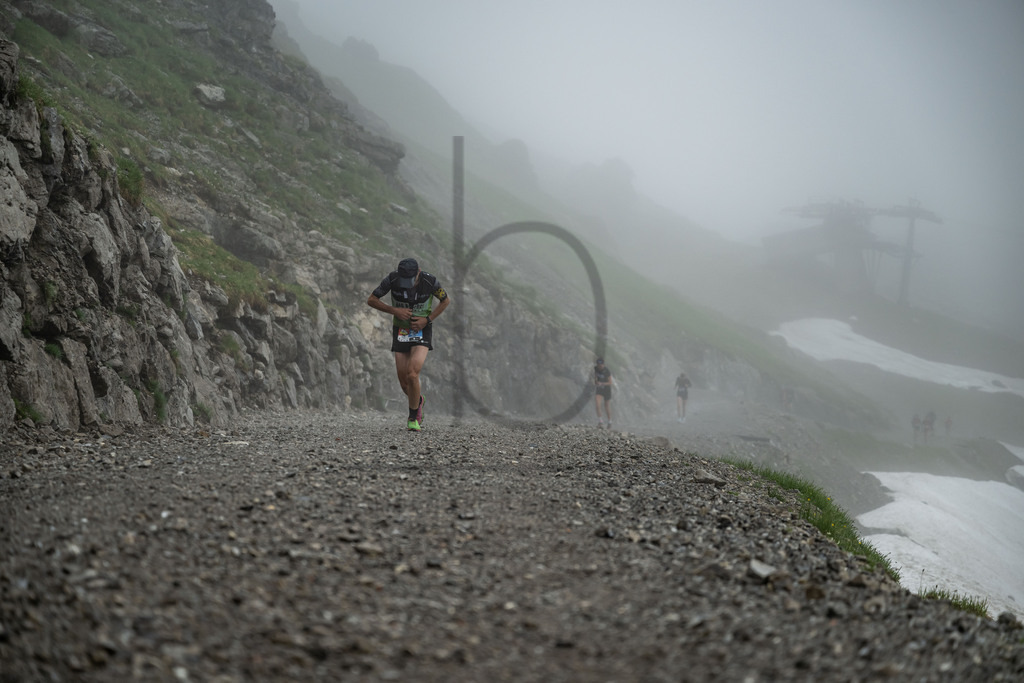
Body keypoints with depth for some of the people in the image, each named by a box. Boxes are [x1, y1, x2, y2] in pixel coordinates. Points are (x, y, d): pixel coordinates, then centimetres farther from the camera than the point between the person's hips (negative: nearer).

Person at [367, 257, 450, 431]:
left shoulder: (430, 281, -20)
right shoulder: (392, 279, -18)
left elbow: (446, 300, -1)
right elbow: (371, 300, -7)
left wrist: (427, 319, -14)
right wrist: (394, 310, -21)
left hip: (422, 330, -2)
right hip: (400, 331, 2)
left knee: (412, 374, -22)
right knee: (404, 382, 2)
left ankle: (413, 418, -3)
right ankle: (418, 401, 36)